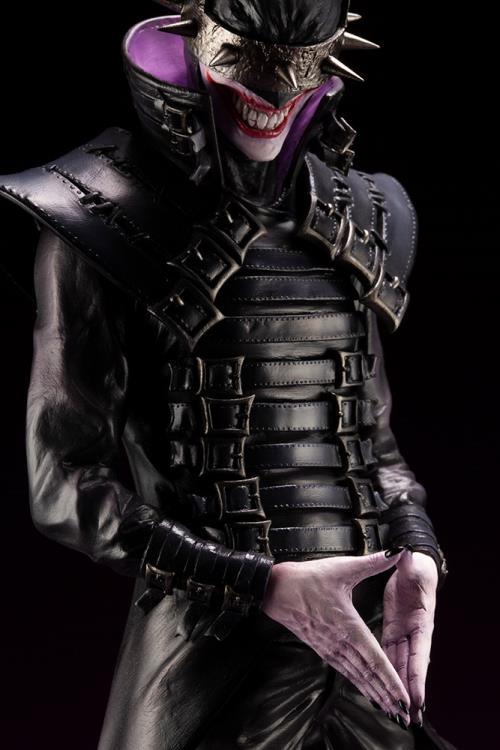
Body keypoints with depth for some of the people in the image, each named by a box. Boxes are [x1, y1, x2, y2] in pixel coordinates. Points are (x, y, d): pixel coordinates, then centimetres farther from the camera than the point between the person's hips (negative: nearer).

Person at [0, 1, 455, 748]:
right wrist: (266, 586, -17)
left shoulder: (355, 221, 9)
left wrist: (417, 553, -3)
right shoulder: (108, 229, -7)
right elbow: (66, 486, -10)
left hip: (362, 630, 5)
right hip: (212, 643, -5)